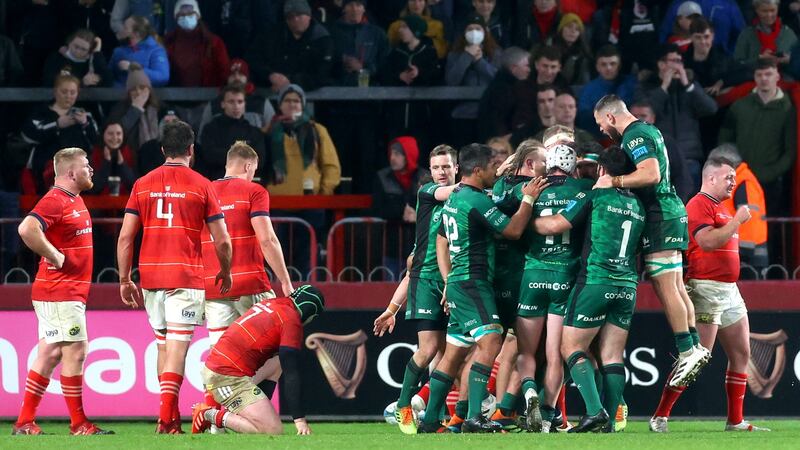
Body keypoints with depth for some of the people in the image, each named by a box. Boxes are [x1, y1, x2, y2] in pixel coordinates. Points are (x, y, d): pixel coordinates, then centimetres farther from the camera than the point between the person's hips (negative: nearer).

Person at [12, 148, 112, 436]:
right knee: (75, 352, -7)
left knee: (50, 354, 10)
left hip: (71, 291, 10)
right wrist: (55, 257, -22)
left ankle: (25, 422, 13)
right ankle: (79, 424, -2)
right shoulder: (55, 201, -15)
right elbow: (27, 229, -30)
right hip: (59, 291, -10)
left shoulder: (74, 200, 16)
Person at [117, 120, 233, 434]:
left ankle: (172, 415, 21)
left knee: (162, 344, 15)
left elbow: (125, 237, 4)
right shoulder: (201, 185, -1)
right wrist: (225, 274, 16)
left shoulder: (143, 185, 7)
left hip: (150, 276, 4)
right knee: (177, 345, -7)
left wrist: (125, 281, 11)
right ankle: (167, 417, -18)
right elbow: (222, 240, -1)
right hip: (186, 277, -4)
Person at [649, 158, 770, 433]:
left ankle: (735, 421, 14)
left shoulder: (720, 208, 19)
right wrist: (737, 220, -18)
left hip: (729, 289, 10)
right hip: (706, 288, -10)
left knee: (741, 354, 8)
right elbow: (708, 241, -25)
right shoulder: (699, 205, -11)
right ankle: (660, 417, -8)